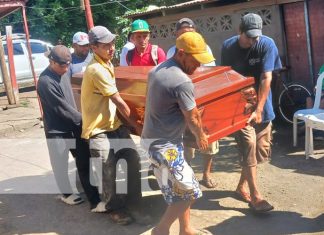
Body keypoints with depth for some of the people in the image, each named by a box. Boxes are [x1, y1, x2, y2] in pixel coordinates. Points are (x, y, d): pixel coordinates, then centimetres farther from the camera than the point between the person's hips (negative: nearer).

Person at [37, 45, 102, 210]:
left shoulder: (63, 72, 3)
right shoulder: (45, 82, -22)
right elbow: (62, 108, -20)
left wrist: (80, 121, 14)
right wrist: (83, 120, -12)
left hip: (73, 126, 7)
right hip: (57, 131, -7)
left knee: (84, 161, 8)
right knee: (61, 165, 10)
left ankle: (93, 196, 16)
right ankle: (66, 193, 32)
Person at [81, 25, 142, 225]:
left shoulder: (107, 64, 8)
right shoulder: (97, 70, -23)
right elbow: (119, 102, -19)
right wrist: (137, 125, -9)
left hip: (114, 124, 9)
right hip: (98, 129, -8)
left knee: (133, 159, 8)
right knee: (108, 173, 1)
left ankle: (135, 199, 25)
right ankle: (115, 208, 20)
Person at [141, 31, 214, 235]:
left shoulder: (156, 70, 7)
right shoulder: (182, 82, -22)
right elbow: (192, 118, -12)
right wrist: (201, 137, 8)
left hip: (154, 138, 10)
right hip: (165, 144, -10)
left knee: (180, 189, 19)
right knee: (188, 192, 1)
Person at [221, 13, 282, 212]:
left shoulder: (267, 44, -12)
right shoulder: (228, 47, -6)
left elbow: (266, 79, -18)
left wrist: (259, 109, -25)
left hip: (262, 106, 2)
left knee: (261, 151, 9)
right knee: (249, 148, -9)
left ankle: (242, 185, 29)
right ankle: (255, 196, -2)